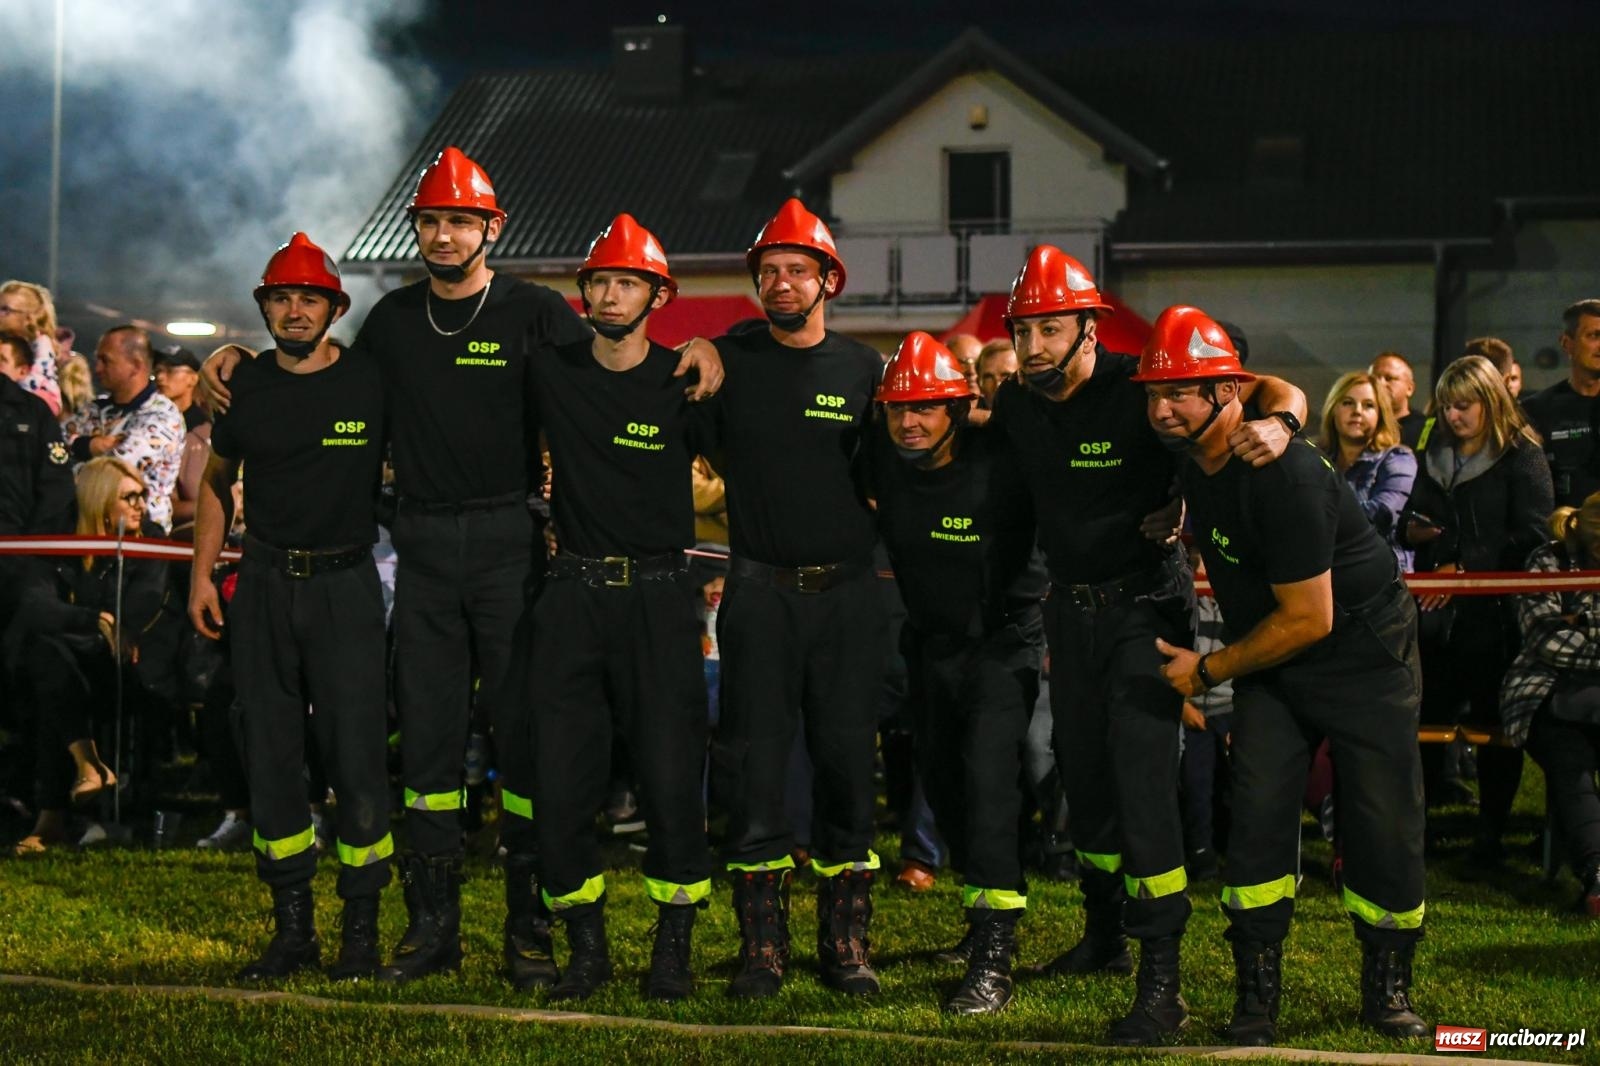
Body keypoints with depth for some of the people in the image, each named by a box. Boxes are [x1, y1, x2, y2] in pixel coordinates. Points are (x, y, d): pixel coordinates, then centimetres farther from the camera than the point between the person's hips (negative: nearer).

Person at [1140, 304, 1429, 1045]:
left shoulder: (1283, 475, -31)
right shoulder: (1190, 459, -6)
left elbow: (1308, 619, -26)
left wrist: (1208, 671, -15)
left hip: (1364, 655, -6)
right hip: (1273, 660, 7)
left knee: (1385, 825, -2)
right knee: (1258, 810, -6)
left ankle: (1386, 984, 17)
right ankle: (1256, 995, 2)